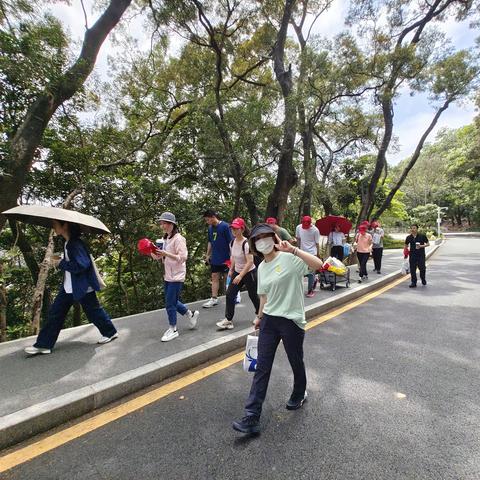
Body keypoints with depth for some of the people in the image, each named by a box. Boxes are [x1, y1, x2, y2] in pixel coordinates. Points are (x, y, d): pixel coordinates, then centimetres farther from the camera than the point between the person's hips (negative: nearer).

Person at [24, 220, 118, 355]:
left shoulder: (75, 243, -21)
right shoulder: (66, 243, 8)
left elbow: (82, 264, -29)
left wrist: (61, 263, -20)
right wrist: (61, 261, 6)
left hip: (82, 286, -9)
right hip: (68, 287, 9)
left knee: (93, 311, 4)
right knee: (55, 312, 10)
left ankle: (110, 332, 23)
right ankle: (43, 344, 19)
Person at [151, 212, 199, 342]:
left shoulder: (178, 239, -16)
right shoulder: (165, 239, 9)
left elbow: (182, 258, -20)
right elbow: (158, 256, 14)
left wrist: (165, 254, -27)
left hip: (176, 277, -8)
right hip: (167, 276, 8)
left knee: (170, 304, -1)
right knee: (173, 302, 17)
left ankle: (173, 329, 18)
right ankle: (191, 315, 36)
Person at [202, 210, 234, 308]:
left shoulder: (225, 226, -14)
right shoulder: (210, 228, 6)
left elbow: (231, 242, -14)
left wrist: (231, 256, -15)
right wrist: (208, 255, 15)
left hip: (225, 258, -6)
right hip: (215, 258, 6)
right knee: (214, 277, 7)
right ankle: (214, 299, 14)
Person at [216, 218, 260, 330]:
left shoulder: (246, 243, -23)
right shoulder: (232, 242, -1)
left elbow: (250, 262, -26)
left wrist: (240, 276, -26)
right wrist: (231, 269, 13)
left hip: (249, 273, -6)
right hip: (237, 272, 7)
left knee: (253, 296, 10)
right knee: (230, 294, -2)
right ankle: (228, 320, 6)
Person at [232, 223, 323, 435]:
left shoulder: (289, 258, -14)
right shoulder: (261, 267, 6)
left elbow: (318, 264, -29)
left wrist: (293, 250, -34)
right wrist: (260, 317, 23)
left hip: (292, 320, -5)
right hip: (269, 321, 5)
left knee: (296, 362, 18)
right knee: (262, 367, 4)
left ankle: (299, 395, 48)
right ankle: (252, 417, 12)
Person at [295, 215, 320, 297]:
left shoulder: (315, 230, -13)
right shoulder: (298, 227, -4)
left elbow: (317, 243, -4)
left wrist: (318, 254, 1)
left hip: (312, 253, -4)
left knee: (311, 273, -2)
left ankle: (310, 290, 12)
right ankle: (313, 281, 36)